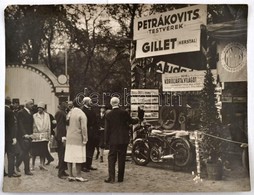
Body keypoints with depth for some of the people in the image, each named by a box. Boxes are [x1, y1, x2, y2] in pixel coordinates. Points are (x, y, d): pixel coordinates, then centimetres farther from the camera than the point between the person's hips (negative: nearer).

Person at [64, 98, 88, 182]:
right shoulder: (81, 114, -13)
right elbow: (83, 128, -13)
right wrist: (85, 139, -7)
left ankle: (70, 176, 14)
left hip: (69, 138, 5)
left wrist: (65, 136, 13)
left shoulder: (70, 112, 0)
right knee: (78, 157, 2)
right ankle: (78, 176, 8)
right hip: (78, 138, -5)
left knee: (69, 156, 8)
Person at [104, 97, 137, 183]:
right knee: (122, 158, 8)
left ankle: (111, 177, -4)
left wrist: (106, 140, 5)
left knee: (111, 158, 5)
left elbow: (107, 129, -3)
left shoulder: (108, 115, -5)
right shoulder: (124, 113, -5)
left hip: (113, 140, -1)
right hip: (124, 140, 1)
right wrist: (138, 120, 30)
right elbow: (131, 121, 9)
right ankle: (120, 178, 13)